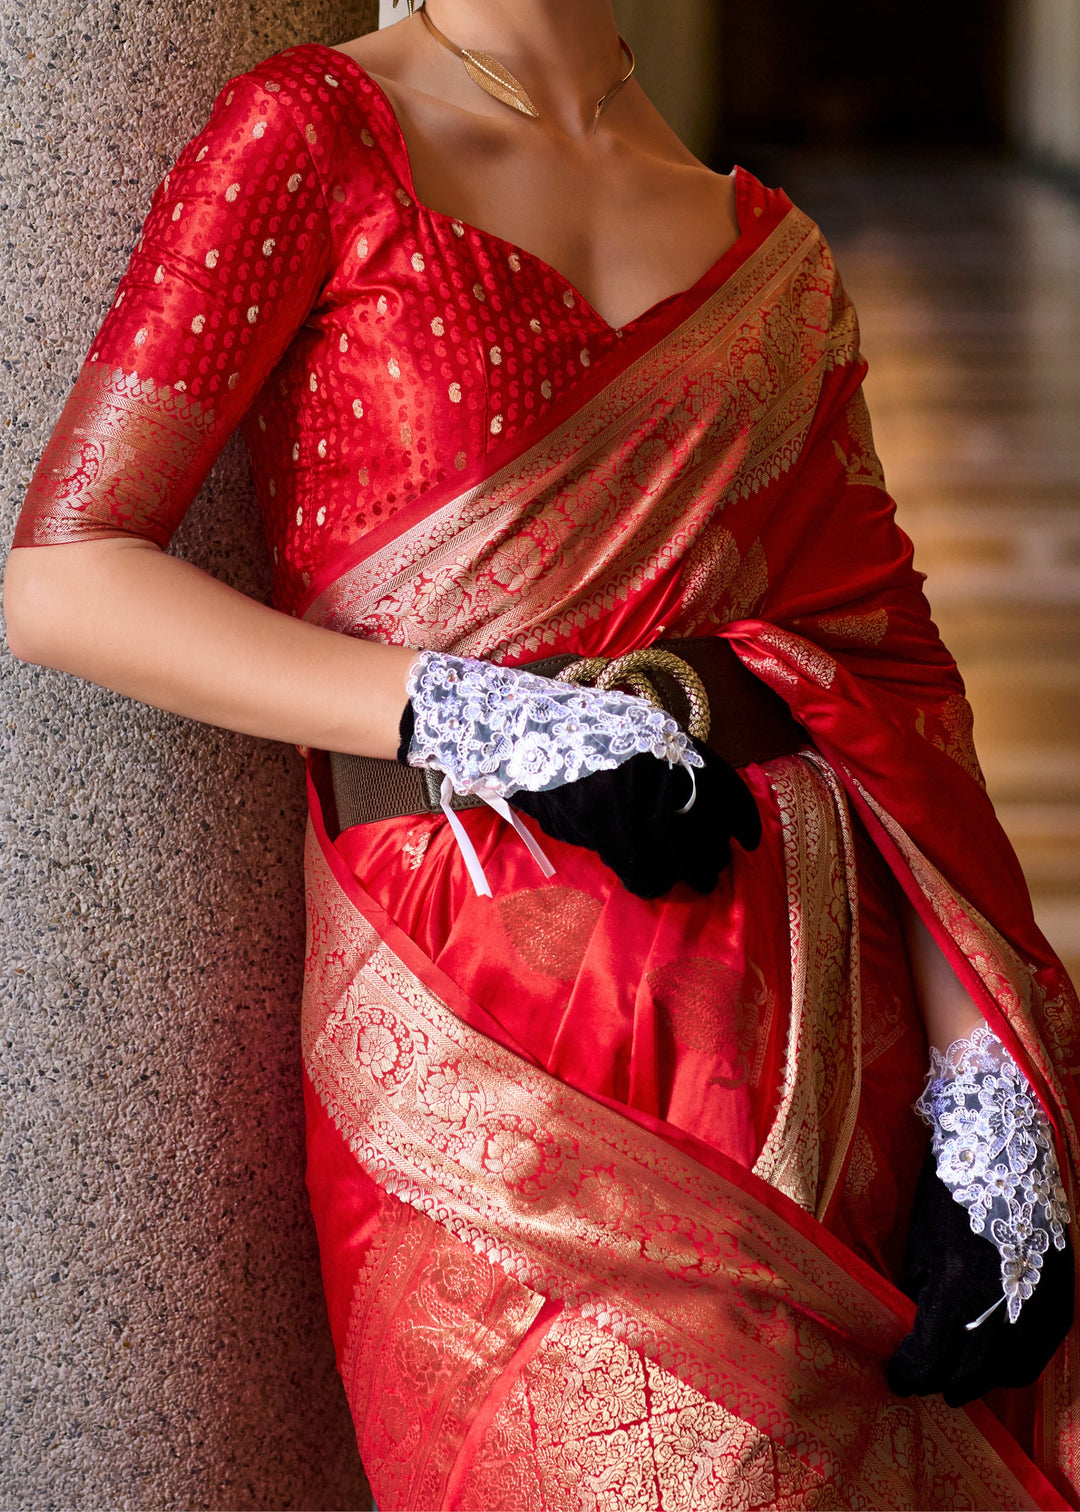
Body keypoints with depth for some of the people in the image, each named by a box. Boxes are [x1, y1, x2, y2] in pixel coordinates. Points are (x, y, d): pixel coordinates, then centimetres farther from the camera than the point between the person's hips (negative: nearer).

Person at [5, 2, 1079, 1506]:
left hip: (829, 1017, 5)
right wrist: (466, 715, -16)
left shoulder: (771, 255, 14)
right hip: (484, 1031, -5)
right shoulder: (314, 130, -1)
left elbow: (897, 674, 8)